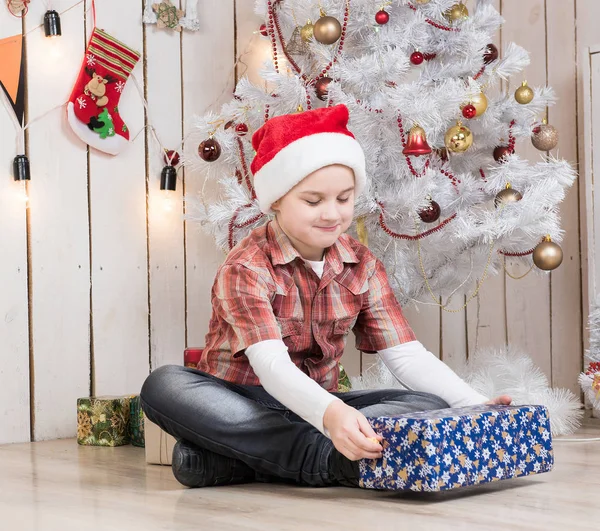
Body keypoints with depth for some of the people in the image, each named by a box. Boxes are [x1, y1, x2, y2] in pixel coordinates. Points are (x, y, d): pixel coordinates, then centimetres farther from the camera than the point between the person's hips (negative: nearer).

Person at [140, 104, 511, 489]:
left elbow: (407, 355, -5)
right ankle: (321, 458, -34)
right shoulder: (246, 268, -15)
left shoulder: (362, 266, 2)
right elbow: (270, 364, -30)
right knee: (165, 386, -34)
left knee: (432, 405, -19)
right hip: (241, 407, -4)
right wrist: (330, 413, -51)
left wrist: (475, 405, -23)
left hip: (315, 408, 5)